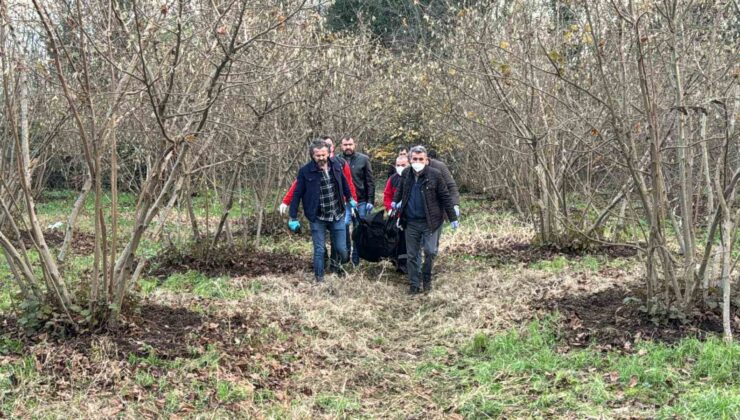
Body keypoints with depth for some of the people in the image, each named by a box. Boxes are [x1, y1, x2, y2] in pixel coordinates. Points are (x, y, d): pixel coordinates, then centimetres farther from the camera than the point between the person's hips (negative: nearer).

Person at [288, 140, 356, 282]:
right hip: (317, 219, -3)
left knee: (341, 249, 6)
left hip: (337, 217, 3)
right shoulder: (305, 171, -12)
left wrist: (349, 199, 28)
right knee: (319, 250, 3)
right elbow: (297, 194, -7)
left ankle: (337, 264, 39)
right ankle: (319, 279, 19)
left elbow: (344, 183, 17)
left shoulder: (336, 165, -2)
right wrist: (293, 217, -7)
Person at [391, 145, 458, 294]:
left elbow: (445, 197, -5)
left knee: (430, 252, -2)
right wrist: (395, 201, 13)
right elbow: (400, 189, 24)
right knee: (412, 254, 7)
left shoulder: (435, 175, -9)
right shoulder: (406, 174, 2)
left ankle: (426, 279, 20)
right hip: (411, 222, 3)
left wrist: (453, 218, -3)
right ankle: (415, 284, 17)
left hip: (430, 221, -3)